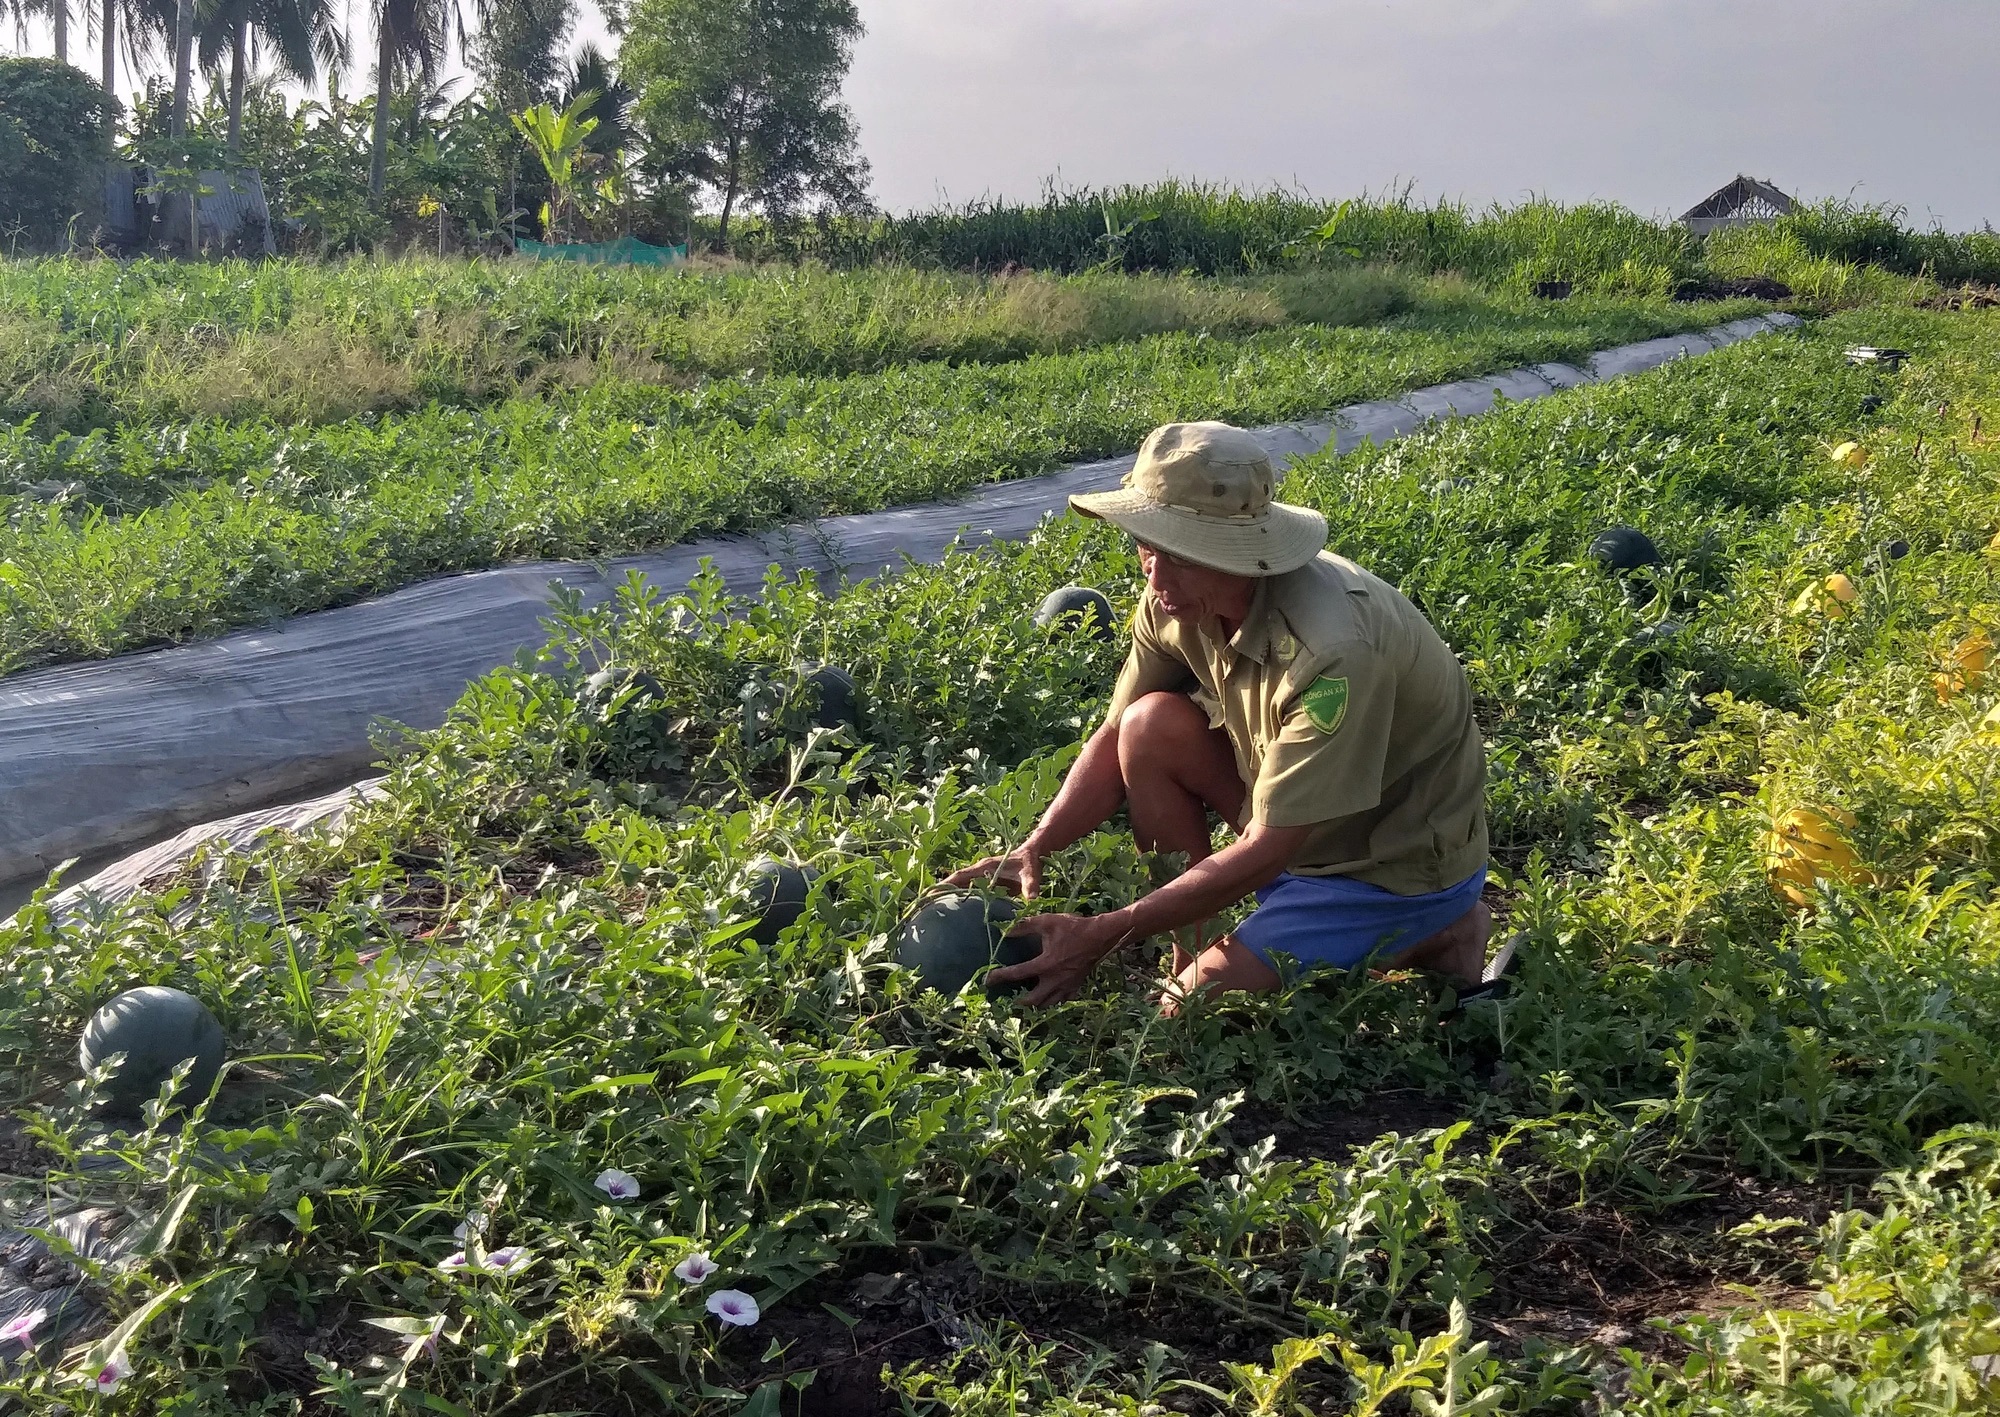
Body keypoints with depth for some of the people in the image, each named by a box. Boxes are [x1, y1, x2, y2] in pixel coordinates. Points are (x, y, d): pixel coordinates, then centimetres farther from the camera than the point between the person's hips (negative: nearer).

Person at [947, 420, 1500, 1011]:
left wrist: (1104, 934, -28)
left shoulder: (1332, 651, -35)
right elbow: (1118, 740, -1)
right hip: (1300, 820, 7)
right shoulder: (1182, 595, -12)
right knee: (1152, 725, -13)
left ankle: (1433, 940, 1)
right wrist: (1031, 851, -16)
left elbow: (1266, 849, -30)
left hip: (1404, 860, -7)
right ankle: (1190, 944, 1)